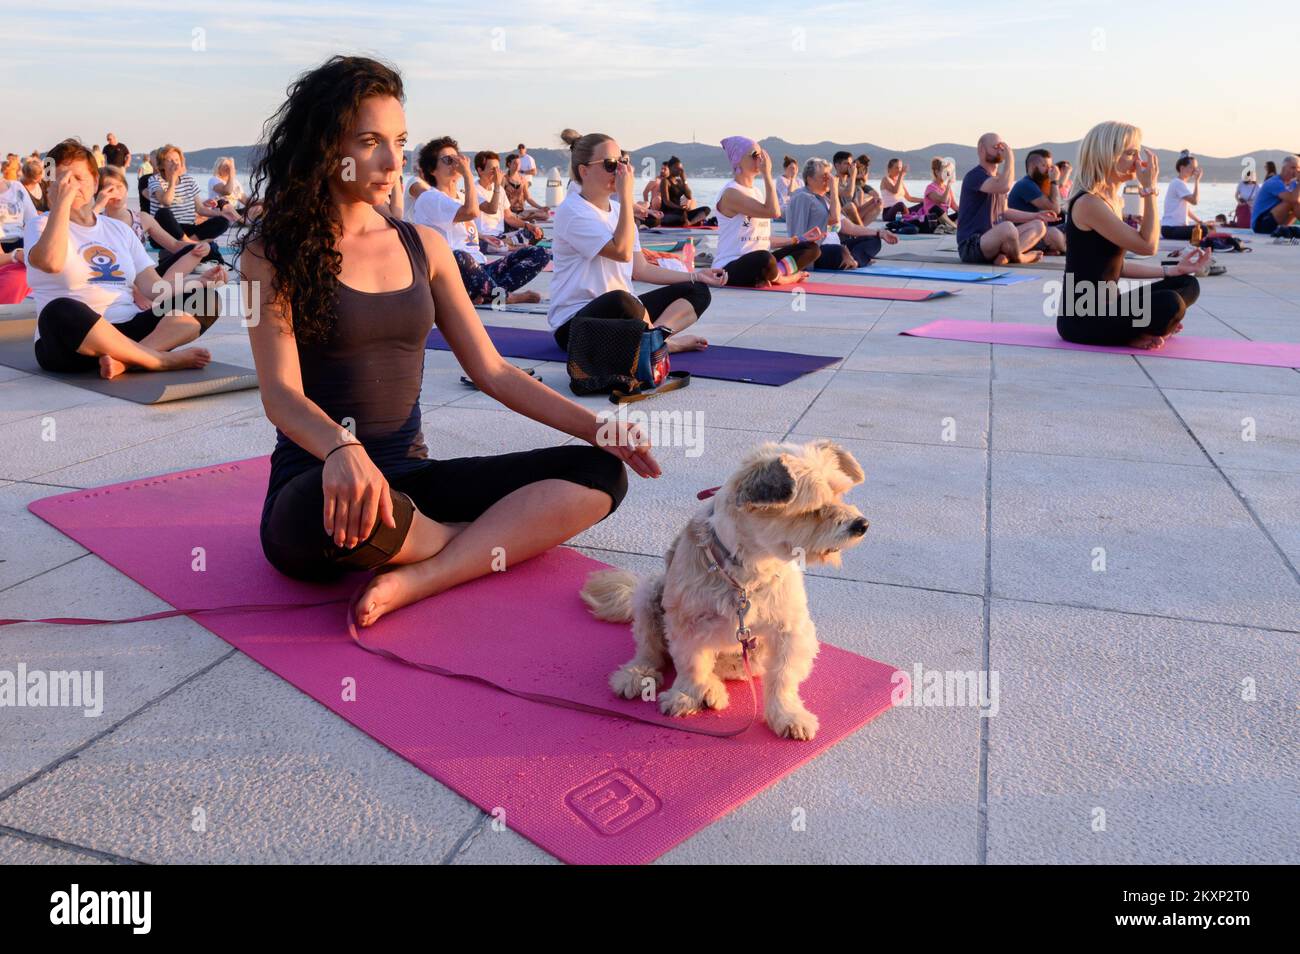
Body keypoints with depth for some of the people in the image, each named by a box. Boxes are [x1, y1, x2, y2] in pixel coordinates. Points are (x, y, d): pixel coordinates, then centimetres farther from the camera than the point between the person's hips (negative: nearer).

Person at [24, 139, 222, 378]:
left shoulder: (119, 229, 18)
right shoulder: (40, 225, 6)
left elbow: (154, 288, 8)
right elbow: (51, 262, -20)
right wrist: (62, 200, -15)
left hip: (127, 334, 5)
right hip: (73, 340, -4)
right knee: (60, 311, -39)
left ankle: (123, 360, -34)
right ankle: (164, 360, -30)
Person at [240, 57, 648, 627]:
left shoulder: (424, 246, 11)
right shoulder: (274, 253, -2)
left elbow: (491, 371, 9)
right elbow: (281, 392, -14)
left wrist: (594, 425, -4)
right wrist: (341, 449, -37)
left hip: (409, 475, 5)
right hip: (316, 481, -4)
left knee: (599, 474, -13)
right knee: (335, 507, -42)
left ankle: (416, 580, -28)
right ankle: (502, 539, -11)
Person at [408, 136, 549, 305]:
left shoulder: (461, 197, 26)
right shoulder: (429, 198, -3)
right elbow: (471, 212, -18)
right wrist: (467, 173, -9)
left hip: (478, 270, 8)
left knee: (538, 254, -4)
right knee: (458, 257, -42)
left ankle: (484, 296, -24)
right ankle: (505, 297, -19)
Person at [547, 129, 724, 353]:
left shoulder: (617, 209, 15)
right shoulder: (572, 211, -12)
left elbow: (640, 269, 14)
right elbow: (622, 252, -25)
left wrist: (696, 276, 9)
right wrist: (627, 195, -21)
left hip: (623, 314, 9)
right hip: (574, 323, -9)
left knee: (698, 291, 4)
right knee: (618, 299, -42)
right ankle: (663, 342, -14)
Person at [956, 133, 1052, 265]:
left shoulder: (997, 177, 19)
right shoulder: (975, 175, -12)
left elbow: (1004, 212, 25)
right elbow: (1005, 187, -31)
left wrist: (1036, 215, 17)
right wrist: (1010, 158, -17)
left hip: (993, 238, 10)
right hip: (971, 245, -10)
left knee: (1038, 226, 1)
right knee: (1007, 227, -36)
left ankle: (1004, 255, -22)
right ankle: (1019, 257, -6)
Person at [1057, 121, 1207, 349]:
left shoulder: (1109, 201, 14)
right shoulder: (1088, 203, -16)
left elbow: (1115, 266, 16)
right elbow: (1148, 245, -18)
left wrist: (1172, 270, 12)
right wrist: (1149, 188, -14)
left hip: (1104, 309, 10)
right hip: (1082, 318, -10)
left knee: (1187, 284, 12)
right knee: (1169, 303, -29)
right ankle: (1134, 337, -2)